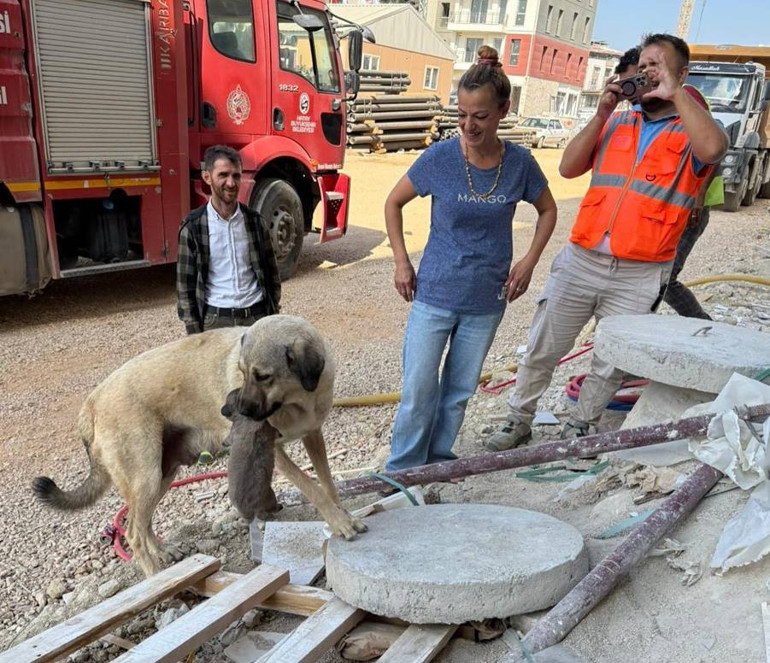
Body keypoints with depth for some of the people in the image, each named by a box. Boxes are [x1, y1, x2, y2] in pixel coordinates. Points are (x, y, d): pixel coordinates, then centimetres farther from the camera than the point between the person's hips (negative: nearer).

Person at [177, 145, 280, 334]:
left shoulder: (254, 222, 3)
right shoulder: (193, 227, -4)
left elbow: (271, 274, 10)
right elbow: (185, 285, -1)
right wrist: (195, 334, -5)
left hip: (257, 316, 2)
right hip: (216, 320, -2)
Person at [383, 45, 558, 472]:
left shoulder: (520, 164, -7)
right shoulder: (440, 157, -11)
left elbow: (547, 211, 12)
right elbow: (394, 202, 3)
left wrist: (528, 262, 0)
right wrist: (401, 263, -2)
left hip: (487, 301, 2)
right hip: (434, 295, -2)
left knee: (459, 392, 14)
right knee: (418, 393, 0)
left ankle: (436, 466, 32)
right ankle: (401, 473, 19)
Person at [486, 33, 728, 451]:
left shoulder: (692, 132, 1)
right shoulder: (616, 124, 12)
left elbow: (713, 148, -24)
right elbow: (568, 168, 2)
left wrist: (675, 92, -16)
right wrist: (602, 113, -4)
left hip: (639, 278, -2)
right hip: (580, 262, 3)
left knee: (610, 364, 10)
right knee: (542, 349, 9)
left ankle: (579, 428, 31)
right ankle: (519, 421, 26)